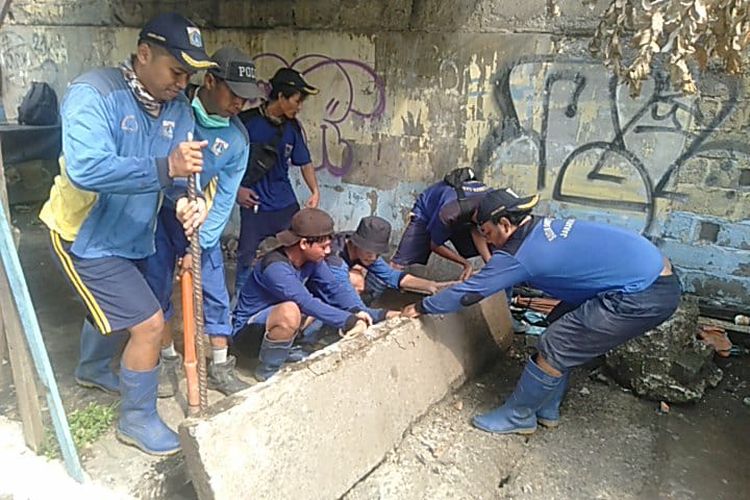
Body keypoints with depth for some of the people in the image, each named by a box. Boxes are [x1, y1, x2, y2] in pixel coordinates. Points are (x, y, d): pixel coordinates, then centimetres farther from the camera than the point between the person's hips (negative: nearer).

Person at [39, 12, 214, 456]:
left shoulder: (178, 108, -3)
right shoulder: (93, 95, -25)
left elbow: (181, 171, -7)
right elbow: (85, 169, -39)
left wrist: (189, 200, -29)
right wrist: (165, 168, -47)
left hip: (132, 236, 8)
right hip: (86, 237, -8)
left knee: (115, 308, 29)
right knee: (149, 323, -11)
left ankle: (93, 369, 60)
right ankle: (138, 419, 14)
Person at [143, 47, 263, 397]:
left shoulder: (237, 139, -12)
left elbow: (223, 199, -10)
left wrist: (198, 246, -13)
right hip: (155, 209, -1)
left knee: (214, 291, 2)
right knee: (156, 288, 5)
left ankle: (220, 368, 16)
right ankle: (168, 359, 25)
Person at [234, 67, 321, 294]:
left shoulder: (292, 127, 3)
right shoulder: (247, 121, -10)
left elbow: (304, 162, 9)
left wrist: (315, 191, -4)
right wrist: (237, 188, -7)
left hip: (286, 205, 4)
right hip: (254, 206, -4)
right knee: (246, 258, 6)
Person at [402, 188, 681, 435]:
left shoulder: (519, 256, -16)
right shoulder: (545, 227, 9)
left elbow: (469, 292, -8)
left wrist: (422, 307, 4)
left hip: (645, 296, -10)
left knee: (555, 347, -4)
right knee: (560, 324, 17)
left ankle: (518, 416, 16)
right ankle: (546, 409, 29)